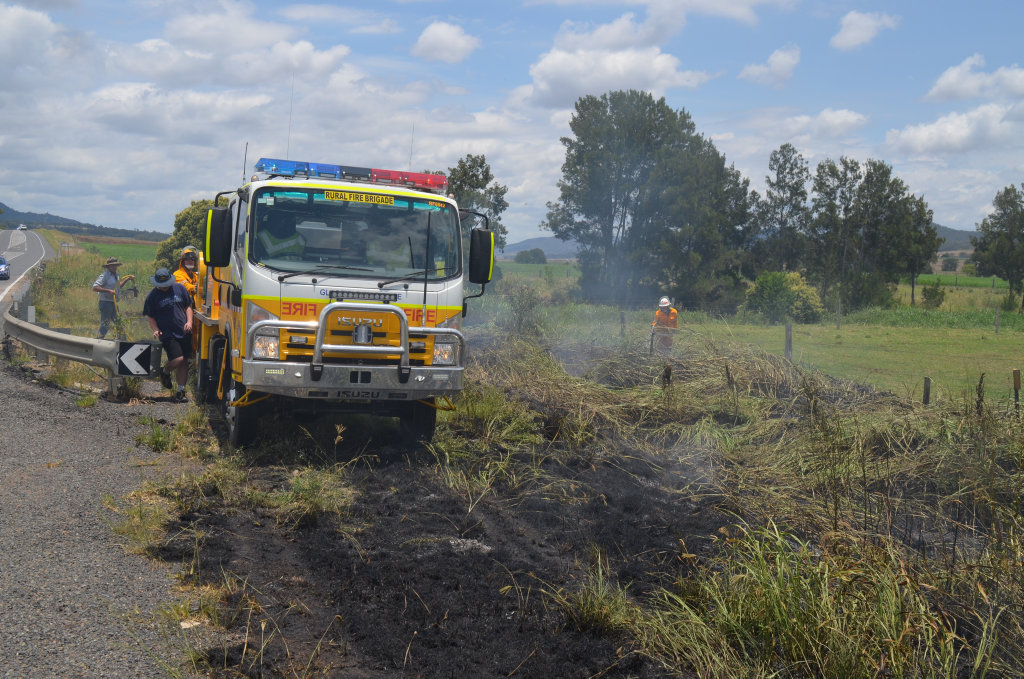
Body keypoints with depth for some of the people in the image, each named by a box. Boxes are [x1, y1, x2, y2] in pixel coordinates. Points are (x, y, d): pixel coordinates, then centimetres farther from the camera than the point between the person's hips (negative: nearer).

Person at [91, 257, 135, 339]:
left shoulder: (115, 275, 13)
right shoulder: (105, 276, -14)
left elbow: (118, 285, 31)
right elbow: (94, 288, -22)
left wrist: (128, 279, 22)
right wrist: (108, 291, -27)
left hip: (114, 304, 8)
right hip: (106, 303, -8)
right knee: (104, 325, -4)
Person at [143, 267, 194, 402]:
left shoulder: (179, 288, 6)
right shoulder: (152, 296, 0)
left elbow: (188, 307, 15)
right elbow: (150, 317, 5)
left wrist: (189, 322, 0)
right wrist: (156, 330, -12)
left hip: (184, 333, 4)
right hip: (167, 334, -4)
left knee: (184, 362, 5)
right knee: (178, 359, -18)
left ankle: (181, 390, 15)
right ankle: (165, 371, 15)